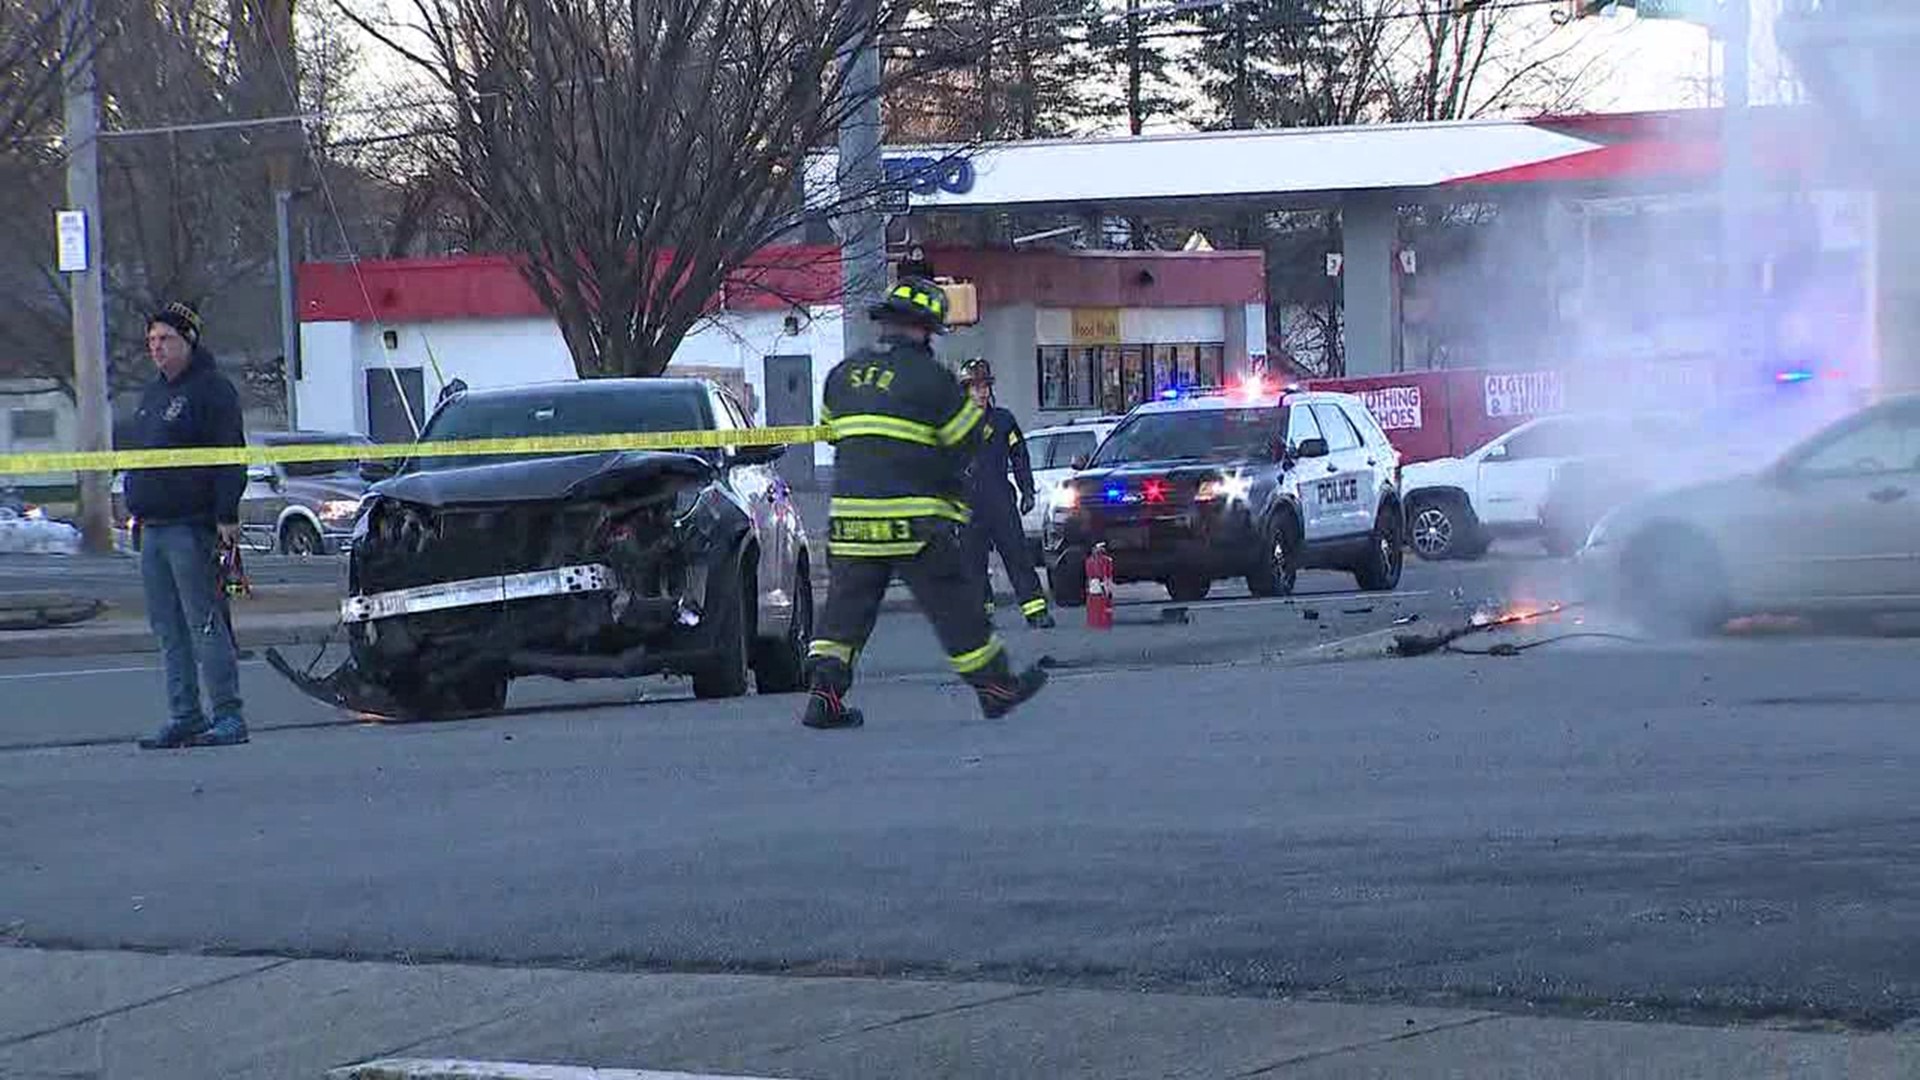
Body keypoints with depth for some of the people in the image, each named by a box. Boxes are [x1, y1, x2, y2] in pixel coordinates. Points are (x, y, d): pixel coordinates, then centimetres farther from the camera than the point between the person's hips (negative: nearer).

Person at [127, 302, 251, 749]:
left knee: (205, 624, -11)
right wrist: (137, 512, 21)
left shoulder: (212, 389, -6)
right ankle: (184, 717, 12)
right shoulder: (154, 395, 21)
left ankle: (228, 716, -10)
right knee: (169, 631, 8)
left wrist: (227, 516, -19)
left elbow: (231, 459, -12)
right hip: (154, 529, 9)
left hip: (192, 528, -9)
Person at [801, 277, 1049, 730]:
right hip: (915, 520, -4)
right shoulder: (930, 377, -7)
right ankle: (996, 688, 14)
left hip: (850, 516, 5)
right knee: (955, 605, 5)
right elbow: (968, 442, -3)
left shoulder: (842, 374, 10)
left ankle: (824, 693, -3)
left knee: (845, 607, 8)